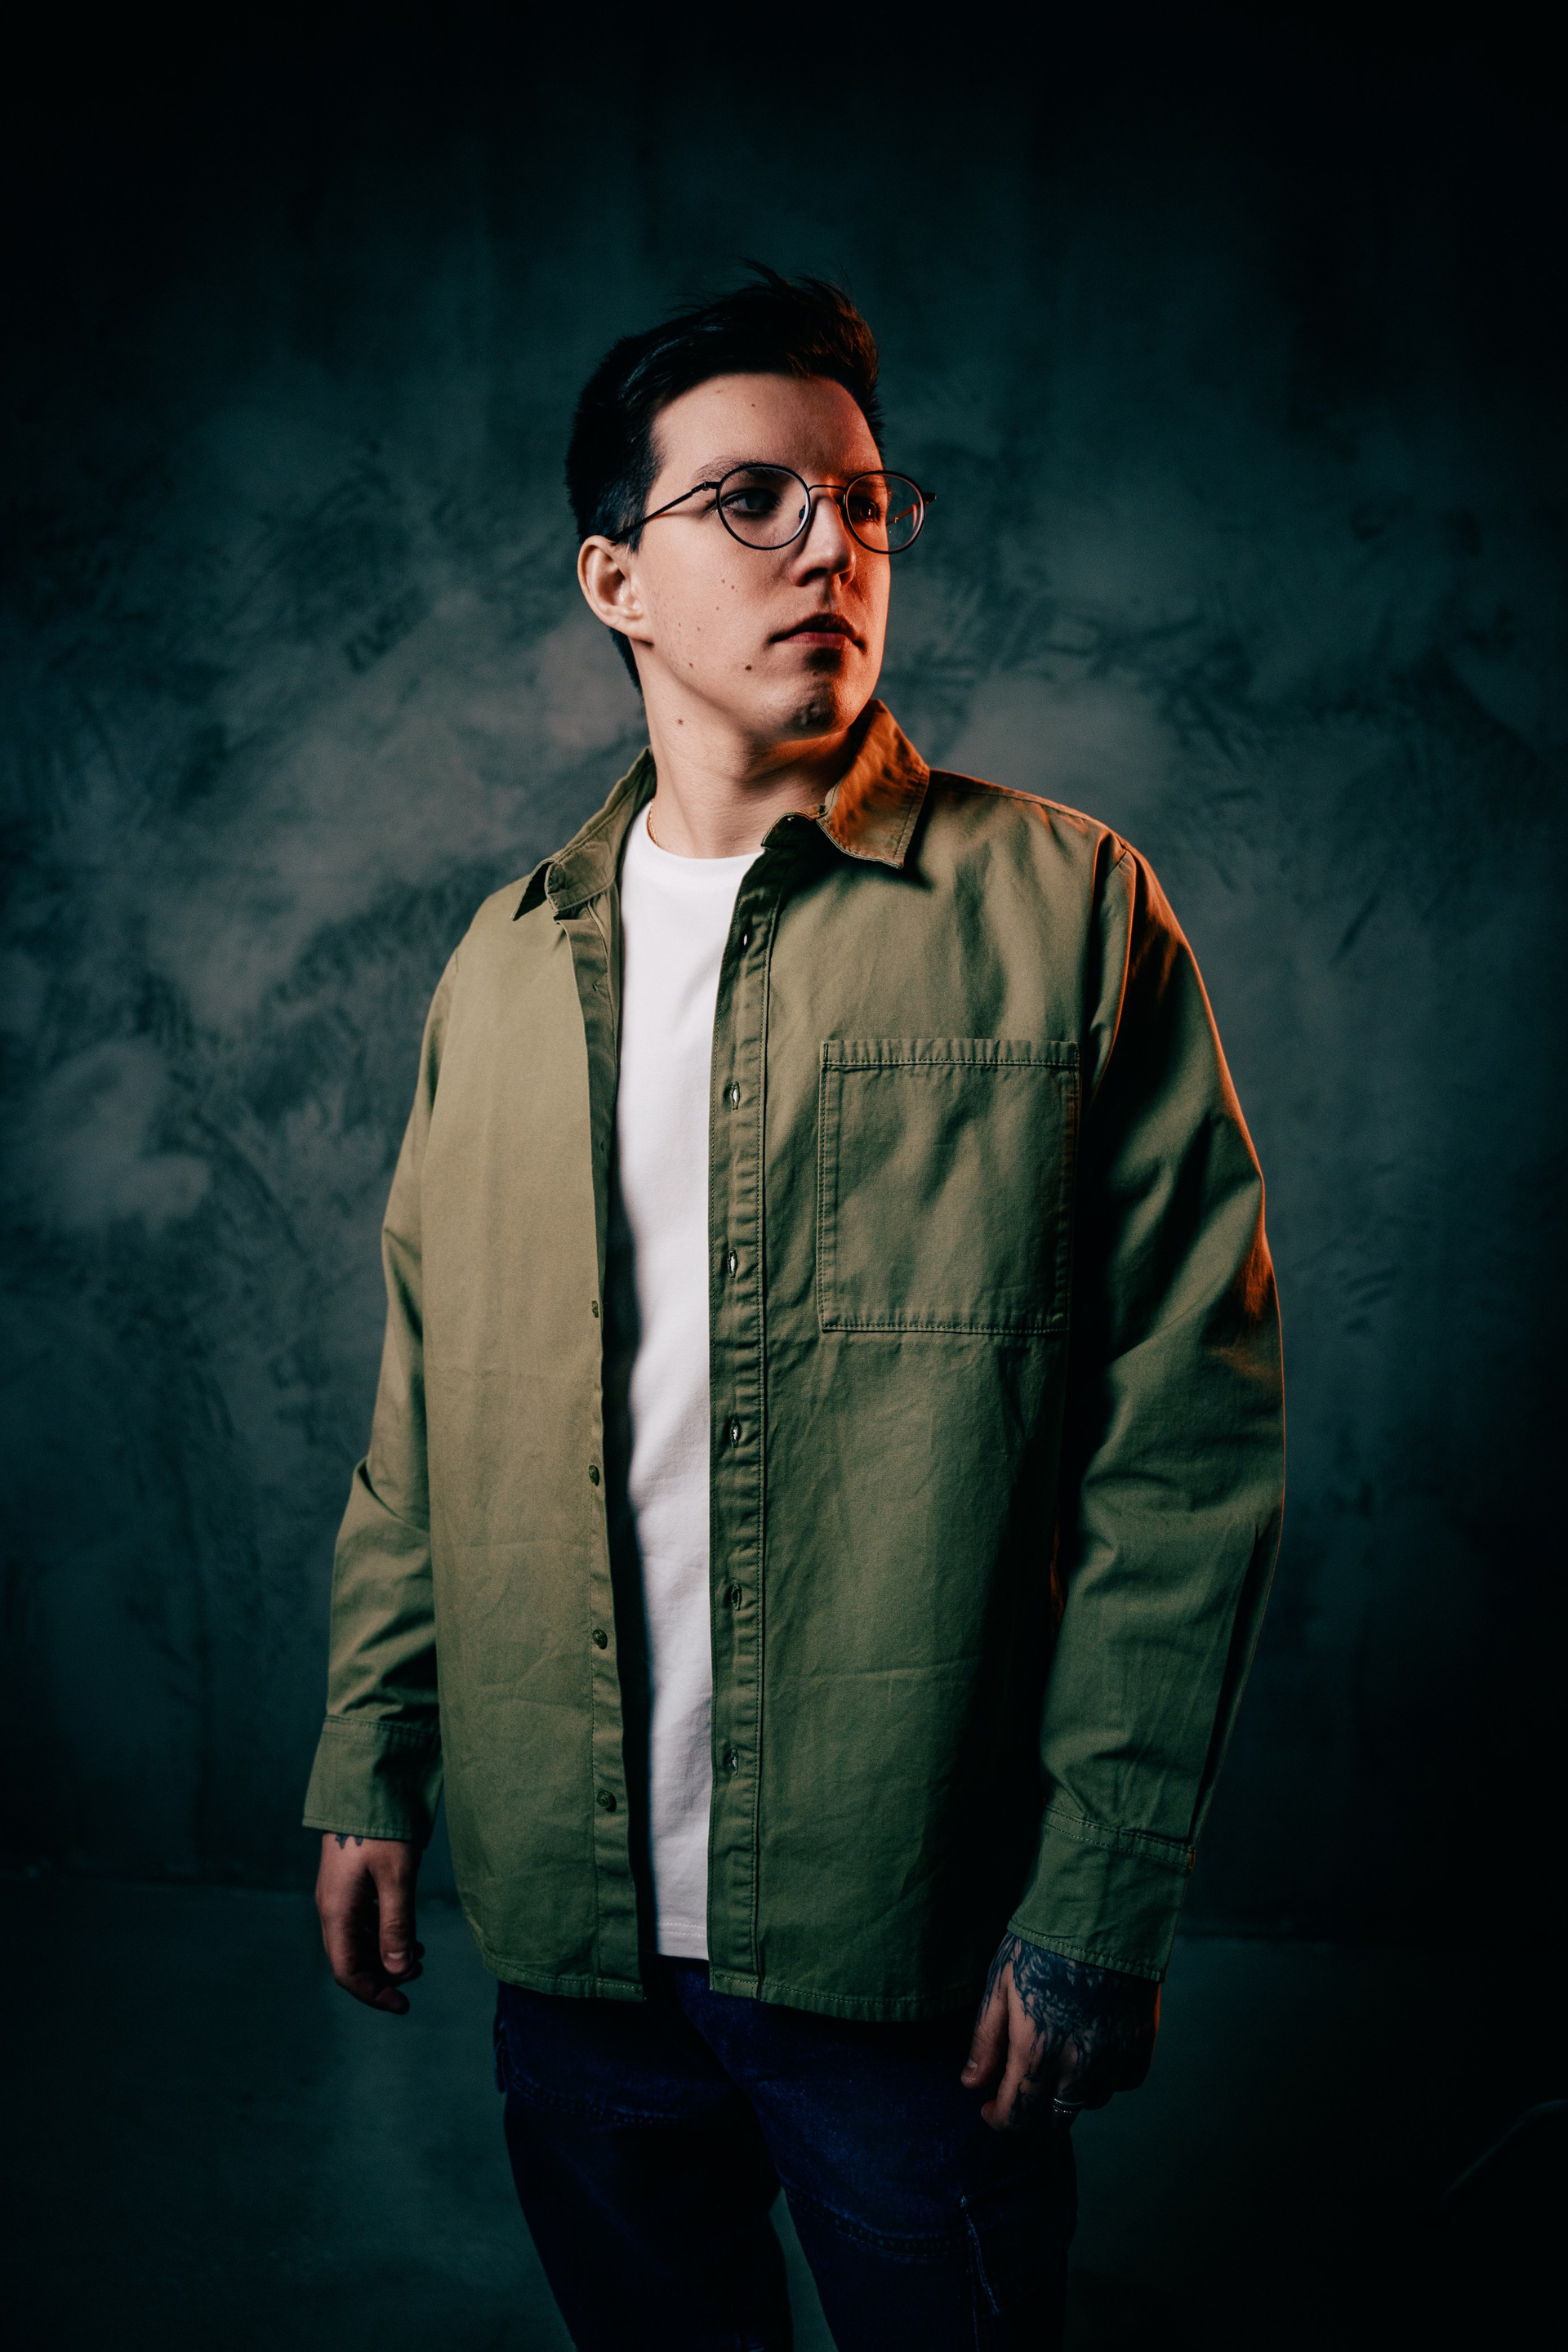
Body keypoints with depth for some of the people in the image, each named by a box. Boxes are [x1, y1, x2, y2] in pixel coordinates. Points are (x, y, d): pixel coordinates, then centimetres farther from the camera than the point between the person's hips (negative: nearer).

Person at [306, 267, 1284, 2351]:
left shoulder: (1067, 909, -8)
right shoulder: (508, 961, 6)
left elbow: (1190, 1438, -10)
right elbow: (425, 1413, 11)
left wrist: (1097, 1909, -12)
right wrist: (369, 1771, 9)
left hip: (909, 1939, -3)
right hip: (565, 1919, 4)